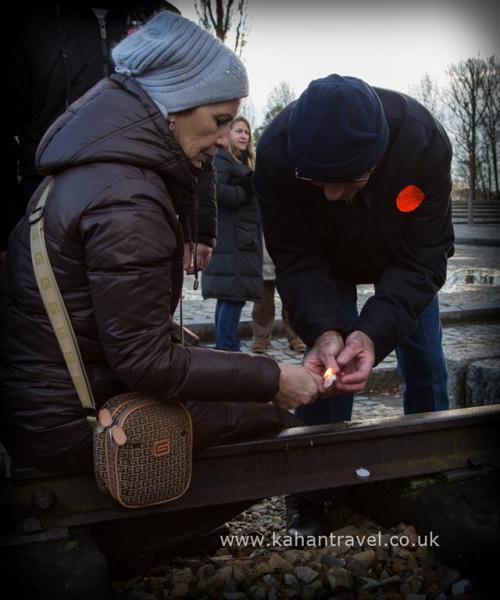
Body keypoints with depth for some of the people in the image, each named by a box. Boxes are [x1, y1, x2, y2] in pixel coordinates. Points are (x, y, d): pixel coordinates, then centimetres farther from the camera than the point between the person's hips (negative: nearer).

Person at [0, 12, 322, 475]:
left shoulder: (93, 166, 5)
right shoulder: (126, 201, -25)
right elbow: (147, 363, -23)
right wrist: (271, 379, -16)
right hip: (72, 425, -9)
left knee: (254, 389, 17)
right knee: (268, 412, 1)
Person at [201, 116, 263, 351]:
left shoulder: (242, 163, 25)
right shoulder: (221, 159, -6)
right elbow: (216, 190, -22)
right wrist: (245, 191, -11)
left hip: (242, 241, 10)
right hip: (233, 242, -10)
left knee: (228, 297, 11)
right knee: (234, 296, -13)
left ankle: (225, 349, 16)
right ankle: (228, 350, -11)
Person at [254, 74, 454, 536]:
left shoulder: (424, 142, -39)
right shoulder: (276, 153, -38)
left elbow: (420, 261, -35)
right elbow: (298, 260, -31)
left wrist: (374, 333, -49)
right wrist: (323, 331, -48)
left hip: (401, 258, 1)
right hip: (327, 260, -1)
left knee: (425, 362, 6)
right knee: (330, 361, -12)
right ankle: (313, 493, 3)